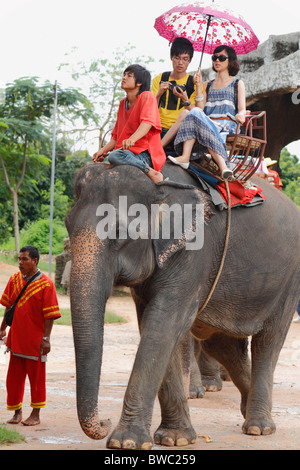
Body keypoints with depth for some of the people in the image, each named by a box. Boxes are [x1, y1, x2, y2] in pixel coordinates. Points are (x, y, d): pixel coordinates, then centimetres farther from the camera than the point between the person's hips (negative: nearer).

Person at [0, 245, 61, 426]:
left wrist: (46, 338, -16)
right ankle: (17, 412, 22)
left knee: (37, 377, 5)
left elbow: (50, 315, -12)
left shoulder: (45, 284, -11)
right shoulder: (15, 279, 5)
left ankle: (36, 415, 15)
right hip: (16, 338, 5)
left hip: (35, 340, -5)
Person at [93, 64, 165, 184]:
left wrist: (132, 139, -41)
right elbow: (116, 136, 23)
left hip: (145, 154, -8)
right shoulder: (123, 103, 22)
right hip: (127, 152, 8)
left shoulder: (147, 97, -2)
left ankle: (152, 172, -27)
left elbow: (147, 122, -23)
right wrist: (103, 150, 4)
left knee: (114, 156, -36)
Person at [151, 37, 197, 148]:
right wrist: (158, 94, -10)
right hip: (159, 129, 0)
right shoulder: (159, 79, 16)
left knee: (185, 113, -34)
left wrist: (185, 100, -19)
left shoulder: (194, 83, 9)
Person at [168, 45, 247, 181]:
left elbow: (242, 109, 5)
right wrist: (199, 86, 5)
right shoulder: (207, 85, 27)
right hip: (208, 124, 3)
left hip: (227, 126, -3)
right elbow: (200, 108, 13)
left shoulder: (237, 84, 19)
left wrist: (240, 115, -18)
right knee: (195, 112, -33)